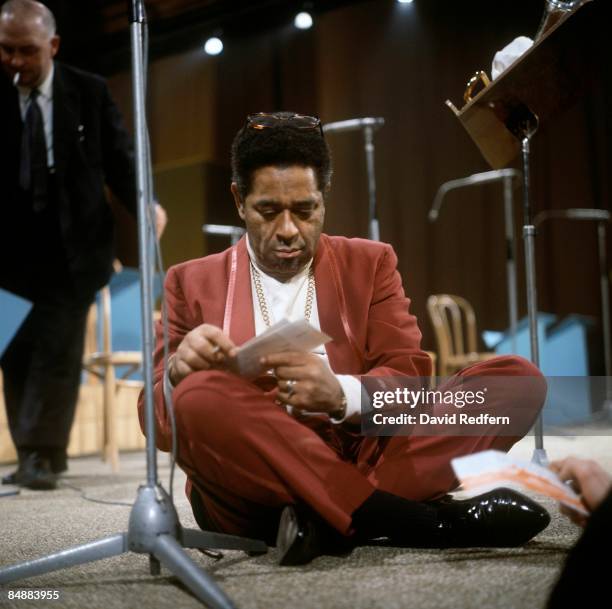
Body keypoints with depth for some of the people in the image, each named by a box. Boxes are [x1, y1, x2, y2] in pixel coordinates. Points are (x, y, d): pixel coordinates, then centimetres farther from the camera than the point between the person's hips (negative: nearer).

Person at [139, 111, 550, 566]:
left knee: (519, 377, -14)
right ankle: (417, 519, -28)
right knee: (199, 396, -33)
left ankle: (333, 520, -28)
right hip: (251, 490, -1)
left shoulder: (370, 263, 16)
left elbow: (409, 376, 2)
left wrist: (341, 395, -21)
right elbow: (159, 422, 7)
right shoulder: (192, 282, 13)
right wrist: (177, 373, -18)